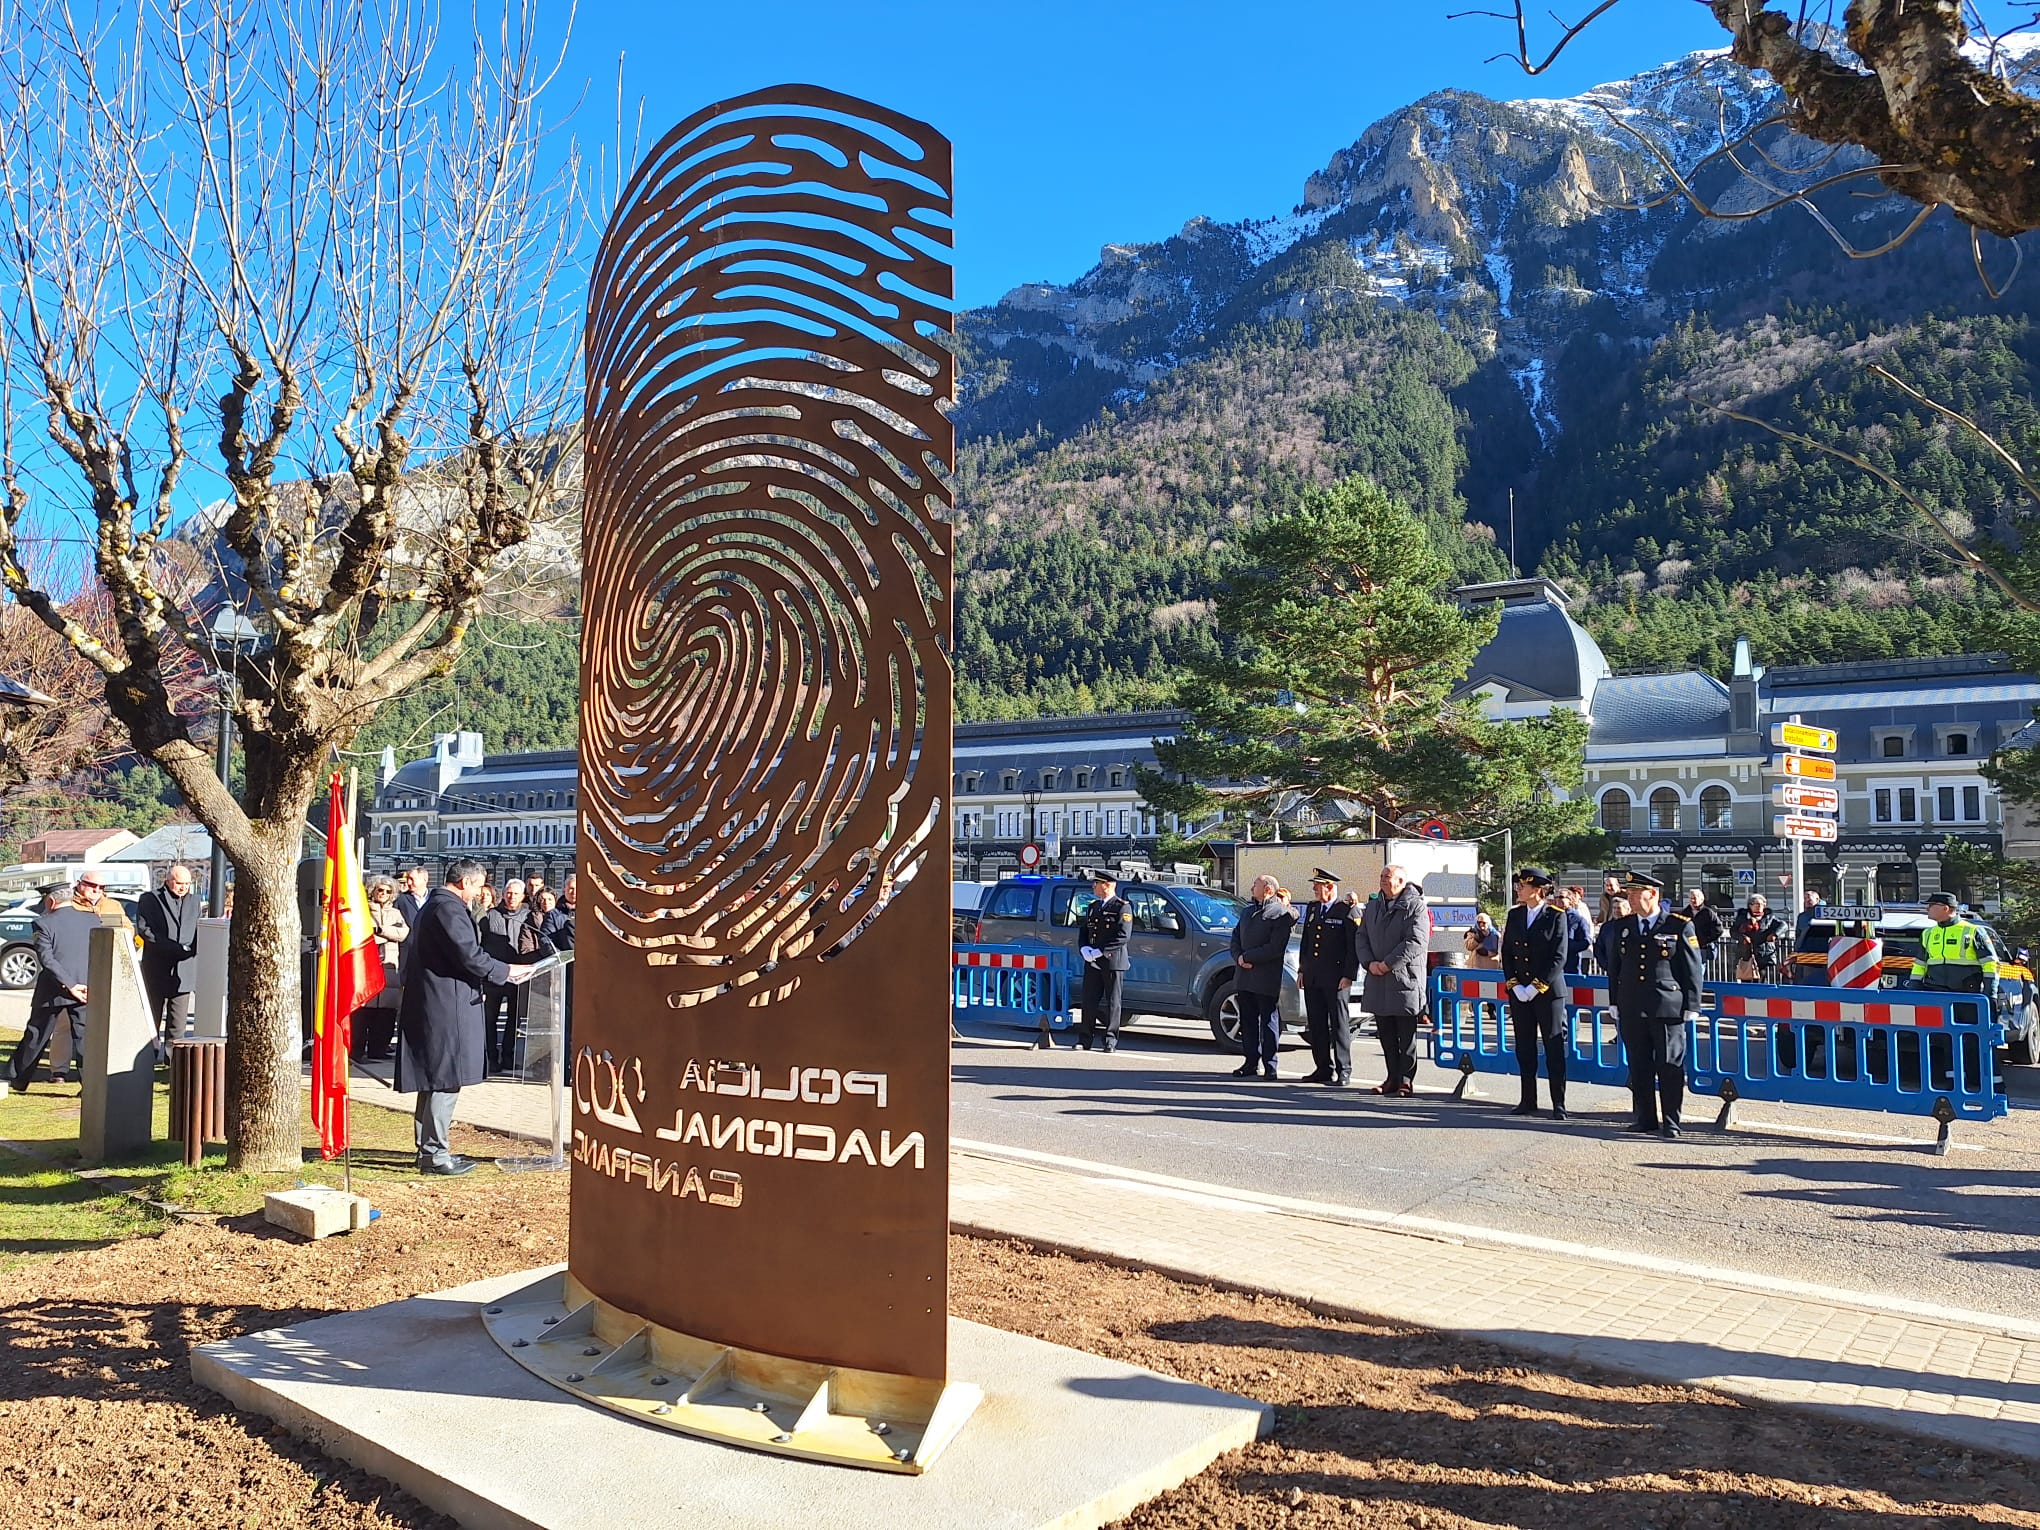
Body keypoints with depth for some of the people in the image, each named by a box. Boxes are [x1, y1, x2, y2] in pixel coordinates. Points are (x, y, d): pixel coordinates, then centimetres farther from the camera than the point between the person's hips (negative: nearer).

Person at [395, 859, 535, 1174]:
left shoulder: (433, 905, 18)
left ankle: (428, 1149, 22)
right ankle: (435, 1154, -2)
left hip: (429, 1006, 11)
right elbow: (470, 957, -20)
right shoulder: (449, 908, -15)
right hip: (446, 1009, -11)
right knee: (446, 1081, -6)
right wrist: (507, 971, -9)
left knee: (434, 1082, 15)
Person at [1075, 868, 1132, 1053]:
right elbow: (1083, 931, 18)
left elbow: (1123, 936, -15)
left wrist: (1100, 952, -18)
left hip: (1113, 962, -6)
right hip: (1092, 962, 6)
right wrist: (1084, 949, -2)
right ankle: (1085, 1039, 12)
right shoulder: (1093, 906, 16)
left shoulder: (1123, 907, -6)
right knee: (1089, 1001, 6)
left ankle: (1110, 1041, 6)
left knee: (1112, 1002, 1)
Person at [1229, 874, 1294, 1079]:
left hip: (1267, 979, -7)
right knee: (1248, 1021, 9)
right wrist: (1238, 958, -3)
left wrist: (1247, 957, -13)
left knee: (1269, 1022, 0)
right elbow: (1235, 938, 18)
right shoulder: (1248, 913, 21)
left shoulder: (1281, 914, -6)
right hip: (1244, 977, 7)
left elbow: (1275, 948, -15)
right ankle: (1252, 1062, 16)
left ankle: (1269, 1065, 4)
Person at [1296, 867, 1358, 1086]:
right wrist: (1302, 971, 15)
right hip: (1312, 978, 7)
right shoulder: (1312, 908, 15)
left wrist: (1348, 976, -13)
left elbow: (1353, 946, -9)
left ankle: (1343, 1070, 5)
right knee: (1316, 1025, 9)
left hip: (1336, 978, -7)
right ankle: (1324, 1068, 17)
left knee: (1339, 1024, -1)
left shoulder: (1347, 910, -7)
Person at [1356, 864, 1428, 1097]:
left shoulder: (1415, 906, -6)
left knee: (1406, 1036, 0)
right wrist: (1369, 963, -4)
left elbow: (1415, 942, -15)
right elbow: (1361, 936, 13)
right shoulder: (1372, 906, 15)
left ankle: (1406, 1080, 8)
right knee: (1386, 1034, 10)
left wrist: (1388, 964, -17)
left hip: (1405, 980, -6)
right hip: (1377, 981, 6)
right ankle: (1393, 1078, 18)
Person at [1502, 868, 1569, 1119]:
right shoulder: (1514, 915, 8)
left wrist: (1536, 987, -14)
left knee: (1554, 1047, -1)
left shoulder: (1556, 916, -6)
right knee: (1524, 1047, 9)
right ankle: (1528, 1100, 17)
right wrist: (1514, 985, -3)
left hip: (1548, 990, -5)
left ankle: (1558, 1103, 5)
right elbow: (1506, 953, 9)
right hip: (1518, 992, 5)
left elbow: (1559, 958, -10)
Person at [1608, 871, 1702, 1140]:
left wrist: (1691, 1006, -4)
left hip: (1668, 1008, -4)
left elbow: (1693, 970, -1)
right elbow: (1614, 968, 16)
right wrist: (1615, 1004, 14)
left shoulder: (1680, 926, -3)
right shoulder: (1622, 927, 9)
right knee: (1639, 1066, 9)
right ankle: (1645, 1118, 19)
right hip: (1631, 1010, 4)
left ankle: (1671, 1123, 7)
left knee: (1670, 1066, -1)